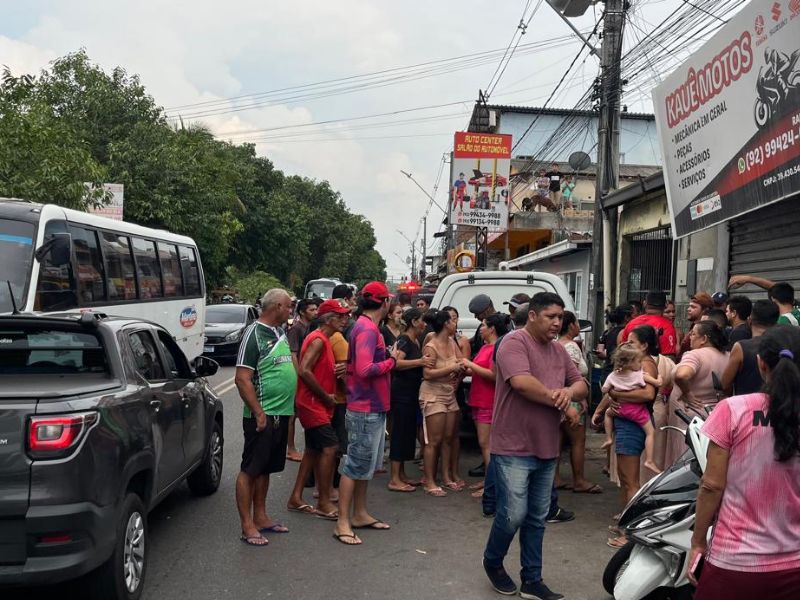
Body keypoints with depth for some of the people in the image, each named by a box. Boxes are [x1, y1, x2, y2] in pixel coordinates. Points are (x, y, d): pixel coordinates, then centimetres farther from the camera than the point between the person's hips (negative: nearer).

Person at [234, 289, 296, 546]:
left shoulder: (280, 332, 13)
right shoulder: (254, 334, -13)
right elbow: (242, 379, -18)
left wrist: (288, 408, 16)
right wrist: (259, 413, -20)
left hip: (281, 414, 9)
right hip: (263, 416, -8)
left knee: (265, 468, 16)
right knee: (249, 470, 0)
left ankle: (260, 517, 26)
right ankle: (247, 527, 6)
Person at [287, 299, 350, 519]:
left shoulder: (324, 340, 16)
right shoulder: (318, 340, -16)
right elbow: (304, 371, -26)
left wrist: (335, 370, 3)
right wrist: (326, 396, -18)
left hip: (317, 405, 11)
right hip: (313, 404, -11)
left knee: (313, 450, 13)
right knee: (329, 447, -11)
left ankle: (296, 498, 20)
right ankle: (324, 504, -4)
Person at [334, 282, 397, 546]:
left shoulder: (367, 327, 13)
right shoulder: (367, 329, -19)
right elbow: (365, 369, -28)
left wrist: (389, 357, 3)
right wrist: (391, 361, -15)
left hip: (373, 408, 10)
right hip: (365, 409, -10)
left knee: (366, 464, 18)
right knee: (355, 464, -4)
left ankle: (360, 514, 29)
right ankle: (343, 523, 4)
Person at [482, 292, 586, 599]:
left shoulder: (558, 350, 12)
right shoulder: (514, 341, -12)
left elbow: (581, 385, 14)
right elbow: (521, 382, -27)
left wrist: (570, 391, -11)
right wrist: (560, 401, -15)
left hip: (546, 449, 7)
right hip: (514, 448, -7)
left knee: (537, 518, 12)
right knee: (513, 515, -3)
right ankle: (492, 561, 24)